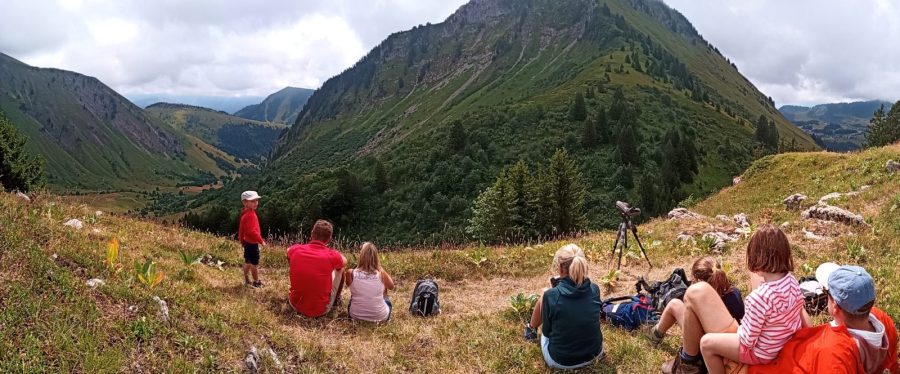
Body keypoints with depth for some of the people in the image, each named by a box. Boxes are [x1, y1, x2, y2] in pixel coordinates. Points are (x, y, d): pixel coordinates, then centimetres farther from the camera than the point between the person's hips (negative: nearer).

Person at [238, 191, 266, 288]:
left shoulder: (245, 214, 8)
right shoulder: (250, 215, -24)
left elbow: (241, 229, 16)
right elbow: (252, 231, -29)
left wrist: (242, 240, 24)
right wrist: (261, 240, -21)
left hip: (247, 242, 10)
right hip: (252, 243, -10)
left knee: (248, 262, 18)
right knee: (254, 263, 1)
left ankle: (247, 281, 28)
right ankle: (256, 282, 11)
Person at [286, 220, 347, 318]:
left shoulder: (295, 250, -10)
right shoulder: (332, 256, -17)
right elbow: (345, 261, 10)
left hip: (296, 306, 2)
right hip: (321, 311, -2)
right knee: (340, 268, 15)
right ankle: (337, 299, 39)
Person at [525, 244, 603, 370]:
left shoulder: (551, 295, -23)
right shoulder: (594, 289, -11)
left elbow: (546, 332, -6)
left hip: (560, 361, -3)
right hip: (594, 354, 4)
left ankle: (531, 328, 44)